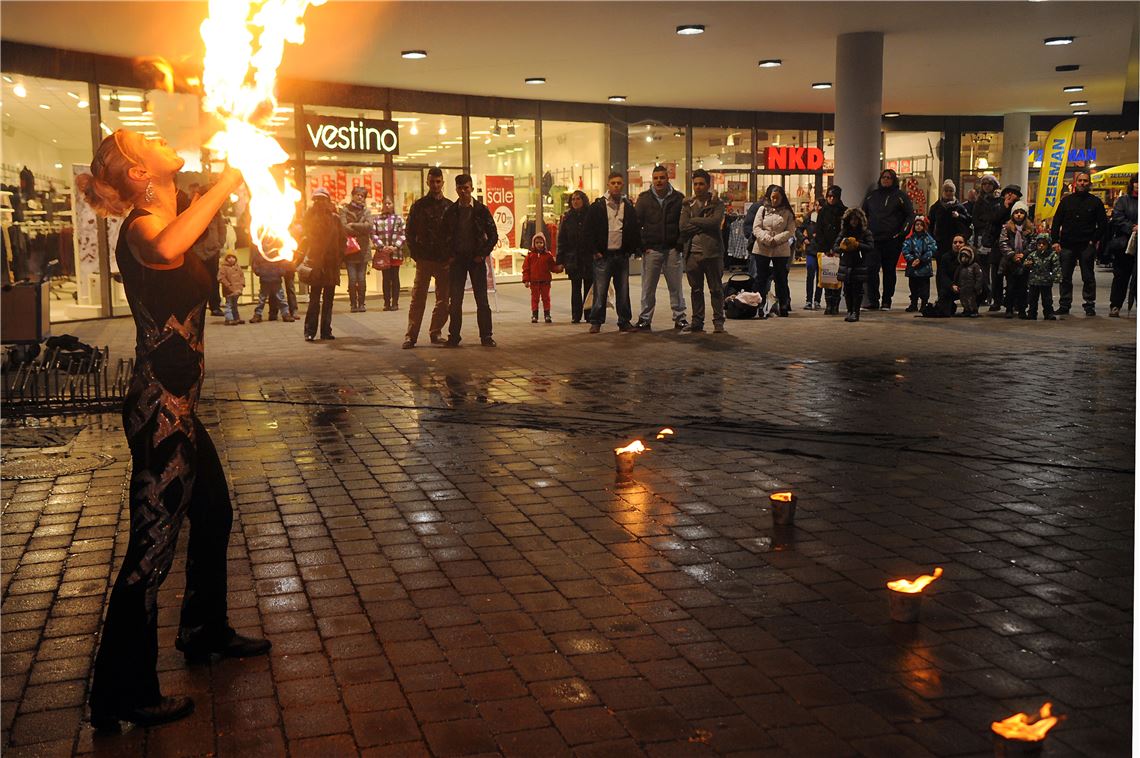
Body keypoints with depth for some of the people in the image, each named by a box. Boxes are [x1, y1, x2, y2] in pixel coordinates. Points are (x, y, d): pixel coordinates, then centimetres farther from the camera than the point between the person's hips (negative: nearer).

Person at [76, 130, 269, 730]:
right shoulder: (143, 226, -17)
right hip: (161, 409, -11)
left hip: (175, 405, 11)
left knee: (214, 514, 24)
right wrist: (225, 182, -32)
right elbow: (166, 248, -43)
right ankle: (121, 695, 7)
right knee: (153, 545, -4)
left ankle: (205, 632, 44)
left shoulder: (163, 219, 12)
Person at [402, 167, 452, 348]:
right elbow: (410, 232, 6)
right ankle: (411, 336, -1)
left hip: (444, 260, 2)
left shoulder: (450, 206, 7)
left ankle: (435, 333, 16)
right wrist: (415, 254, -3)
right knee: (418, 299, -4)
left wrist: (452, 255, -2)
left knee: (443, 300, 5)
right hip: (424, 259, -2)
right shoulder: (419, 206, 5)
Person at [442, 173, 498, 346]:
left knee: (482, 300, 0)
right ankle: (454, 336, 9)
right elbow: (444, 235, 10)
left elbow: (493, 235, 1)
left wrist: (483, 254, -5)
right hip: (457, 260, 1)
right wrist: (449, 256, 0)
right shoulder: (450, 211, 4)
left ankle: (485, 336, 6)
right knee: (455, 300, 2)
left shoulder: (481, 210, -1)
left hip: (476, 259, -1)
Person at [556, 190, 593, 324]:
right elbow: (561, 240, 5)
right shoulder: (567, 217, 6)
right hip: (573, 258, 2)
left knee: (589, 287, 3)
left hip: (589, 257, -2)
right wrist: (560, 261, 0)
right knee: (575, 288, 5)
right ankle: (576, 315, 8)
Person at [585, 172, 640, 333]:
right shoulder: (597, 206, 1)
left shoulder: (629, 207, 9)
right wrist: (594, 251, -7)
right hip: (603, 255, -3)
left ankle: (624, 321, 15)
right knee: (600, 291, -2)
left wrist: (632, 249, 4)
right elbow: (589, 230, -1)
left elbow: (635, 230, 13)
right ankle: (596, 322, 5)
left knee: (623, 291, 7)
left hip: (622, 255, 3)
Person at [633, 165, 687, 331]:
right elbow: (636, 223, 2)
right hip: (651, 249, 0)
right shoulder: (644, 198, 3)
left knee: (676, 286, 5)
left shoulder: (678, 198, 3)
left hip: (672, 249, 0)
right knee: (648, 287, 4)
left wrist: (681, 244, -4)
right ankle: (645, 318, 11)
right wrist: (641, 246, -6)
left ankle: (679, 317, 13)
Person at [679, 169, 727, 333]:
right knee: (696, 289, 9)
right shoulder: (687, 204, 11)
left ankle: (718, 322, 8)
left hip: (712, 252, -3)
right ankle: (697, 321, 16)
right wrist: (704, 225, -9)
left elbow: (715, 222, -16)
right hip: (693, 252, 3)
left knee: (716, 289, 2)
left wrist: (694, 221, -7)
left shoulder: (717, 203, 2)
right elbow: (683, 227, -2)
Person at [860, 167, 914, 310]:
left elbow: (910, 215, 4)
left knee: (889, 270, 4)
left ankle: (886, 302, 11)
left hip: (893, 240, -2)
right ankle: (872, 300, -9)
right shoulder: (871, 195, 14)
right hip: (873, 239, 2)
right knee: (871, 269, -11)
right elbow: (863, 214, 21)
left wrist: (902, 232, -6)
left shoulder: (900, 196, 5)